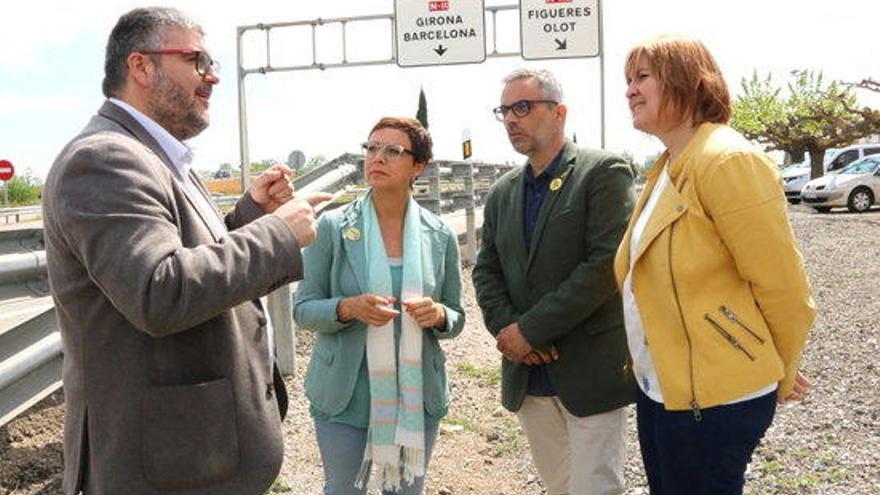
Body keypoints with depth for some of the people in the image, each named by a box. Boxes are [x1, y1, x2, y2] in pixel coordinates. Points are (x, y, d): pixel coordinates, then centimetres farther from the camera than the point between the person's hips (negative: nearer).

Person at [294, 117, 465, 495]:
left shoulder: (440, 237, 0)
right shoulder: (333, 227, -6)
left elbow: (456, 319, 7)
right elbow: (303, 310, -3)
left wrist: (439, 315, -16)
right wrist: (348, 308, -23)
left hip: (416, 396, 2)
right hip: (345, 395, -1)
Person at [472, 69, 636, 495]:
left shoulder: (604, 172, -9)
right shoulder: (502, 193, 12)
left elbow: (607, 263, -18)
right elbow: (486, 272, 11)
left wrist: (531, 329, -17)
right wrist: (505, 328, -9)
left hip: (589, 369, -6)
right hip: (527, 372, 6)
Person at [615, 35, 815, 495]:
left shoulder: (727, 162, -18)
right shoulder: (666, 169, 11)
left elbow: (784, 288, -16)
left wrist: (780, 377, -3)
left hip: (712, 400, -9)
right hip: (657, 387, 9)